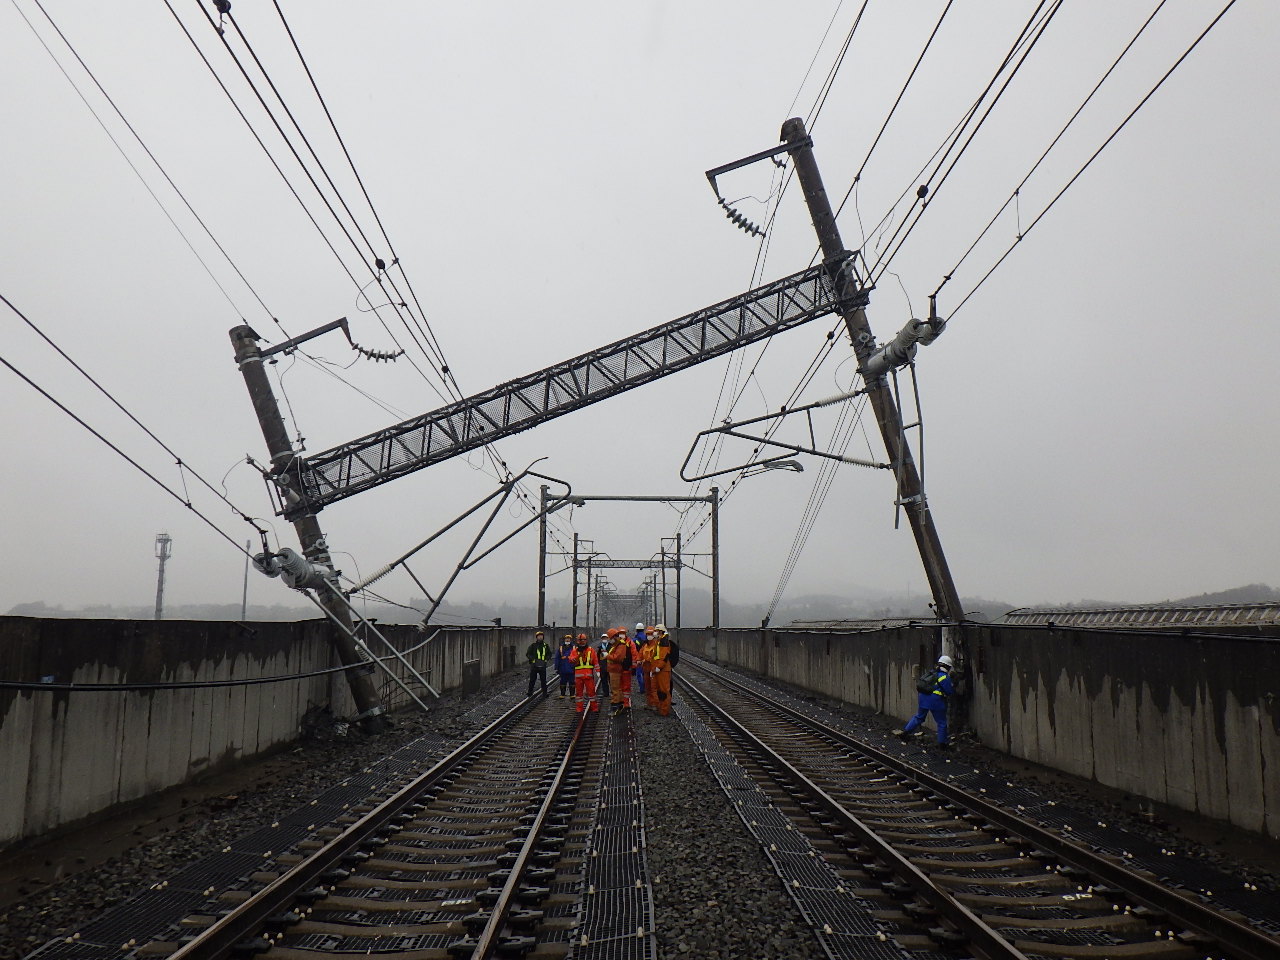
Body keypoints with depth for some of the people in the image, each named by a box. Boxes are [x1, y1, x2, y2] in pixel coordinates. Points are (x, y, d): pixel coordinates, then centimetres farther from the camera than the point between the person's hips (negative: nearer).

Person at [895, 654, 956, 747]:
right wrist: (954, 686, 12)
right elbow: (949, 691, -10)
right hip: (935, 701, -7)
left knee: (919, 717, 23)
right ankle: (942, 742, 16)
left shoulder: (933, 672, 9)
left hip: (923, 697, 7)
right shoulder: (944, 677, -13)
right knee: (942, 722, 9)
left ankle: (905, 731, 22)